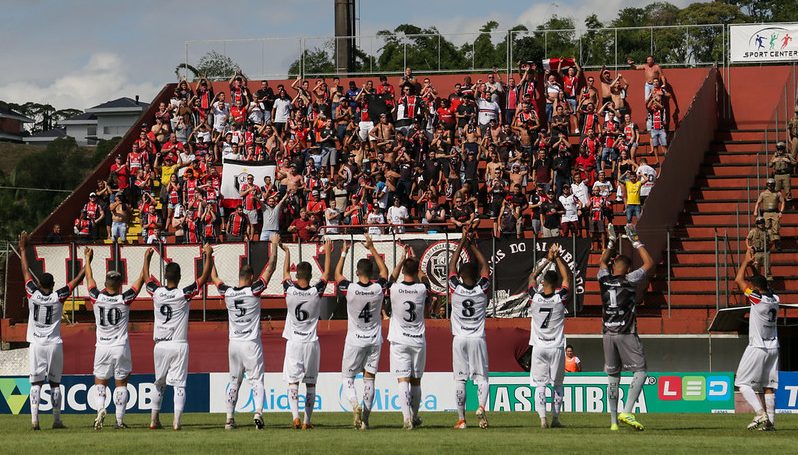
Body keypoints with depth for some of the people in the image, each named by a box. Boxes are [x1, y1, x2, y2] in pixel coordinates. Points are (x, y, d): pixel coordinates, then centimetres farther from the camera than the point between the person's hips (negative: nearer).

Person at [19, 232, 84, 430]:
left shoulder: (33, 294, -4)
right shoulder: (58, 297, -6)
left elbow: (25, 271, 5)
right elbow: (76, 280, 1)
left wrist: (23, 248, 14)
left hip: (36, 345, 0)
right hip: (54, 344, 0)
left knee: (36, 382, -1)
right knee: (55, 383, 7)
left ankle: (34, 419, -12)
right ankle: (57, 420, 6)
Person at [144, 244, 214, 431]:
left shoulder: (157, 293, -3)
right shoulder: (183, 295, -10)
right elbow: (205, 277, -7)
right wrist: (208, 255, 1)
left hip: (160, 346, 3)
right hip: (179, 345, -3)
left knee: (159, 384, 16)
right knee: (179, 384, -2)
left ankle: (154, 420, 18)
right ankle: (176, 421, -12)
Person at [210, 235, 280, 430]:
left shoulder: (228, 293, -1)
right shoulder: (254, 291, -10)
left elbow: (214, 278, 17)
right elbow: (270, 267, -6)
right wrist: (274, 245, 3)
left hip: (234, 344, 4)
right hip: (252, 344, -4)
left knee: (234, 381, 13)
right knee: (256, 379, -3)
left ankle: (229, 418, 11)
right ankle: (258, 412, -22)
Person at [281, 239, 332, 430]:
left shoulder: (290, 290, -8)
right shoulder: (316, 292, -9)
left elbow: (285, 272, 11)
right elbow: (327, 272, 6)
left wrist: (287, 253, 28)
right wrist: (328, 251, 18)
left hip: (293, 342, 0)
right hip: (311, 342, 0)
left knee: (293, 382, 1)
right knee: (311, 384, 8)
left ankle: (296, 417, -16)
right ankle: (307, 421, 6)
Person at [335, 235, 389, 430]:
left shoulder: (350, 289, -16)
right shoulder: (378, 289, -10)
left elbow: (337, 274, 5)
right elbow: (384, 270, 12)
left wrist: (344, 252, 13)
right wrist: (372, 249, 18)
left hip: (355, 341, -2)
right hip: (374, 340, 2)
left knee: (348, 378, 8)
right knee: (369, 379, 7)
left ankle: (356, 405, -20)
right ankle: (365, 419, 4)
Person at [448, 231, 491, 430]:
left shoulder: (456, 289, -5)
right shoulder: (482, 289, -4)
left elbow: (452, 264, 7)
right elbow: (484, 265, 11)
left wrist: (462, 242, 14)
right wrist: (472, 245, 18)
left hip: (459, 339, 0)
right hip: (478, 339, 0)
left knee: (460, 379, 2)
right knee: (481, 376, 3)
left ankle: (461, 418, 1)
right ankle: (481, 406, -23)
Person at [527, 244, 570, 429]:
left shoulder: (535, 298, -7)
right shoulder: (560, 299, -9)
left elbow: (532, 277, 11)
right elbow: (566, 277, 6)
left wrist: (547, 260, 15)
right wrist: (557, 257, 11)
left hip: (539, 347, 0)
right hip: (556, 347, 0)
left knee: (540, 384, 2)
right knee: (557, 384, 11)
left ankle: (542, 418, -11)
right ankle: (555, 418, 10)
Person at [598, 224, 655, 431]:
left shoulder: (604, 280, 6)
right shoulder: (629, 280, -5)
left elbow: (603, 261, 28)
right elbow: (649, 263, 4)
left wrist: (611, 242, 33)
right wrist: (636, 241, 9)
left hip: (608, 334, 5)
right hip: (626, 334, -5)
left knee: (613, 376, 9)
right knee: (640, 371, -2)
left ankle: (613, 420, 7)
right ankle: (627, 412, -19)